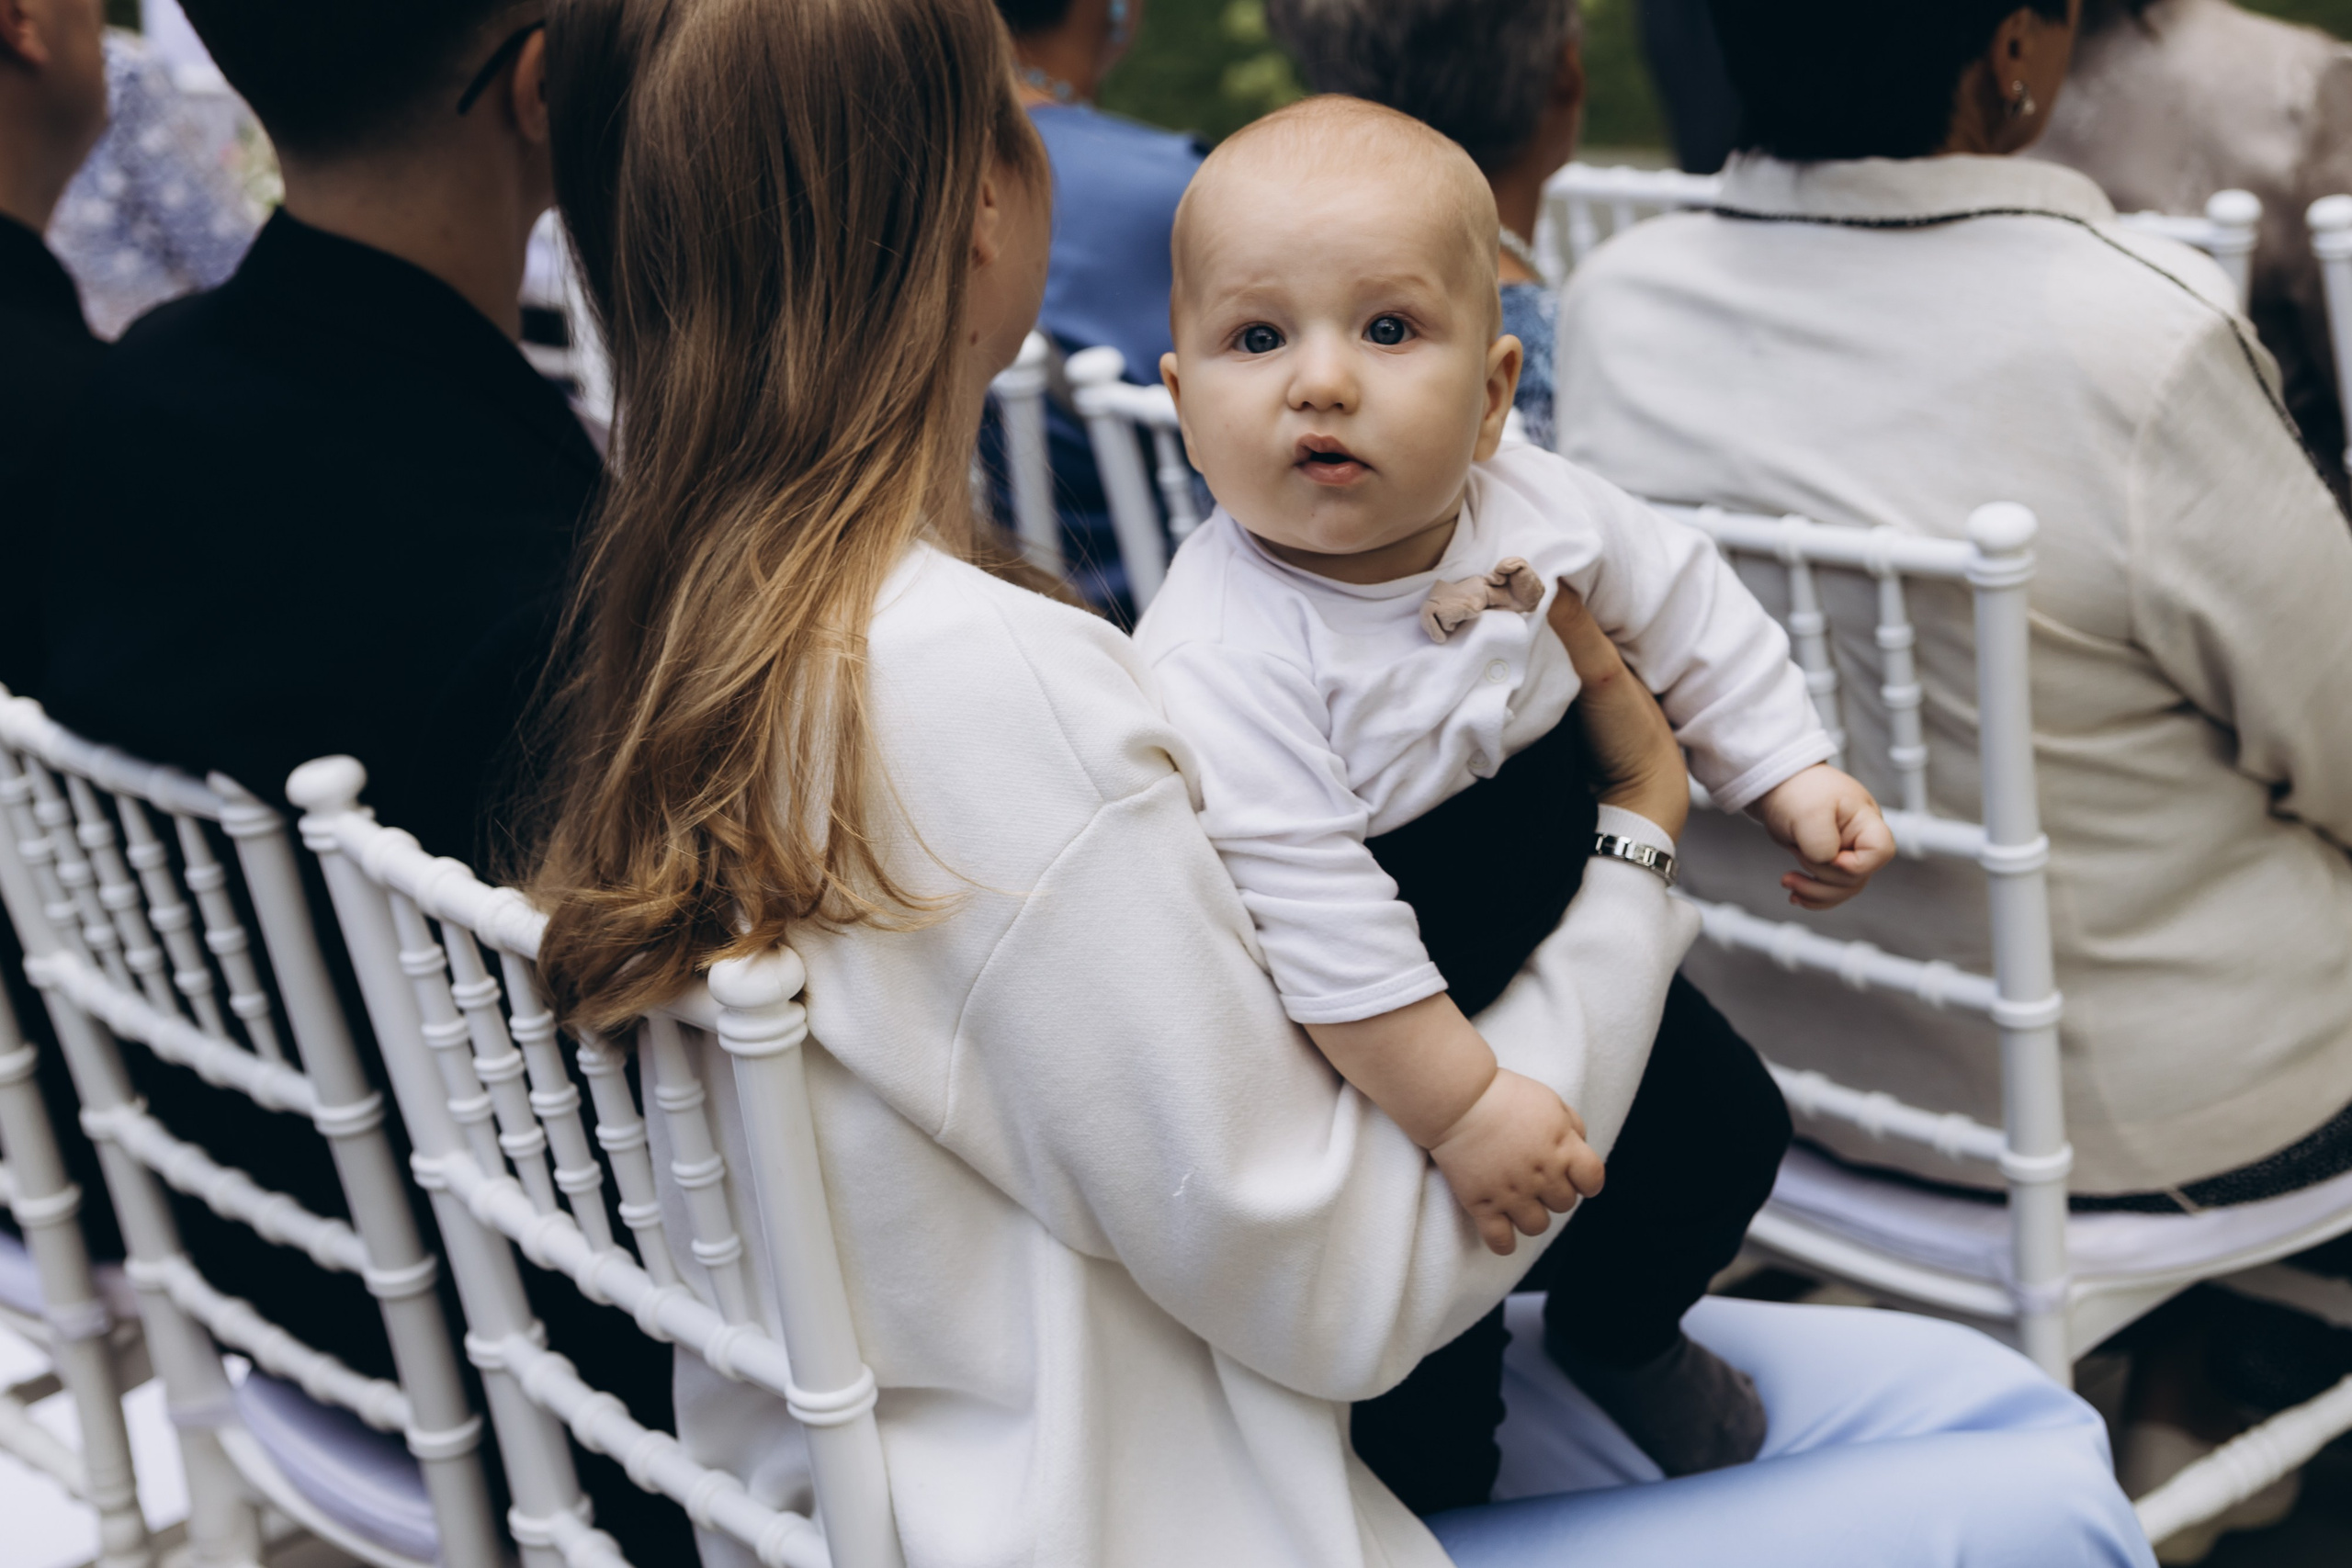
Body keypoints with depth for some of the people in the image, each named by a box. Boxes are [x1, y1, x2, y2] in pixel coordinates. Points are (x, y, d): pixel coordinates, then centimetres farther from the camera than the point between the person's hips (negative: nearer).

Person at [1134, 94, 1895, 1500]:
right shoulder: (1218, 660, -35)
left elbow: (1684, 606, 6)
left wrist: (1791, 770, 6)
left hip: (1566, 942, 6)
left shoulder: (1538, 513, -15)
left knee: (1729, 1120, 18)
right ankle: (1445, 1498, 32)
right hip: (1360, 1059, -6)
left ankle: (1621, 1331, 46)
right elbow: (1312, 922, -35)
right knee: (1420, 1379, -2)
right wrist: (1460, 1107, -32)